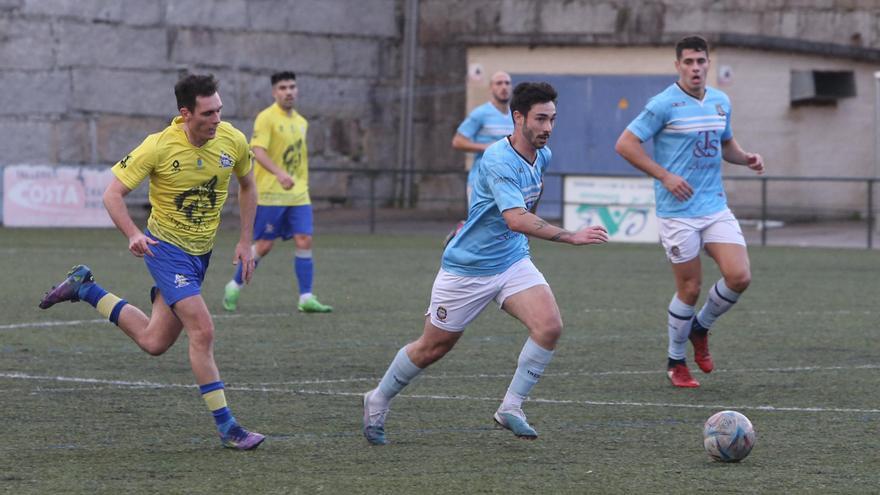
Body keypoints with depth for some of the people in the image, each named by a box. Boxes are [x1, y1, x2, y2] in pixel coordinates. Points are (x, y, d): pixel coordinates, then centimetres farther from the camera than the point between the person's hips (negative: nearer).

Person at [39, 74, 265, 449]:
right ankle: (225, 426, -8)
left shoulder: (233, 141, -8)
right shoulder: (158, 147, -20)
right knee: (203, 331, -17)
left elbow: (247, 185, 12)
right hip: (166, 247, -6)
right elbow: (113, 194, -14)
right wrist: (133, 235, -30)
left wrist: (245, 241, 6)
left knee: (154, 342, 9)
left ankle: (84, 289, 29)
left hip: (200, 253, 6)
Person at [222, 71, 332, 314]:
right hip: (271, 194, -6)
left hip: (298, 194, 6)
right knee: (264, 245, -2)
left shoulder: (301, 122, 14)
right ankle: (234, 287, 16)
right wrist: (279, 174, -35)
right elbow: (258, 151, -21)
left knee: (304, 241, -4)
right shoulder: (267, 118, -9)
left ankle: (306, 298, -3)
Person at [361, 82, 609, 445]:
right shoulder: (499, 162, -28)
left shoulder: (542, 156, -1)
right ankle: (378, 403, 33)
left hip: (512, 262, 6)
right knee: (433, 348, 8)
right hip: (467, 269, -6)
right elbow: (516, 219, -41)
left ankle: (511, 408, -6)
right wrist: (571, 237, -46)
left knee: (549, 326, -18)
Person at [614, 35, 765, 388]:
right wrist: (665, 176, -17)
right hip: (678, 211, -5)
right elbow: (625, 144, -11)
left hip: (715, 206, 5)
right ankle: (676, 362, 19)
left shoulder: (721, 103, 10)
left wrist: (745, 158, 4)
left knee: (739, 277, -9)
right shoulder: (665, 104, -10)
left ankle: (701, 328, 19)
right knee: (690, 289, -2)